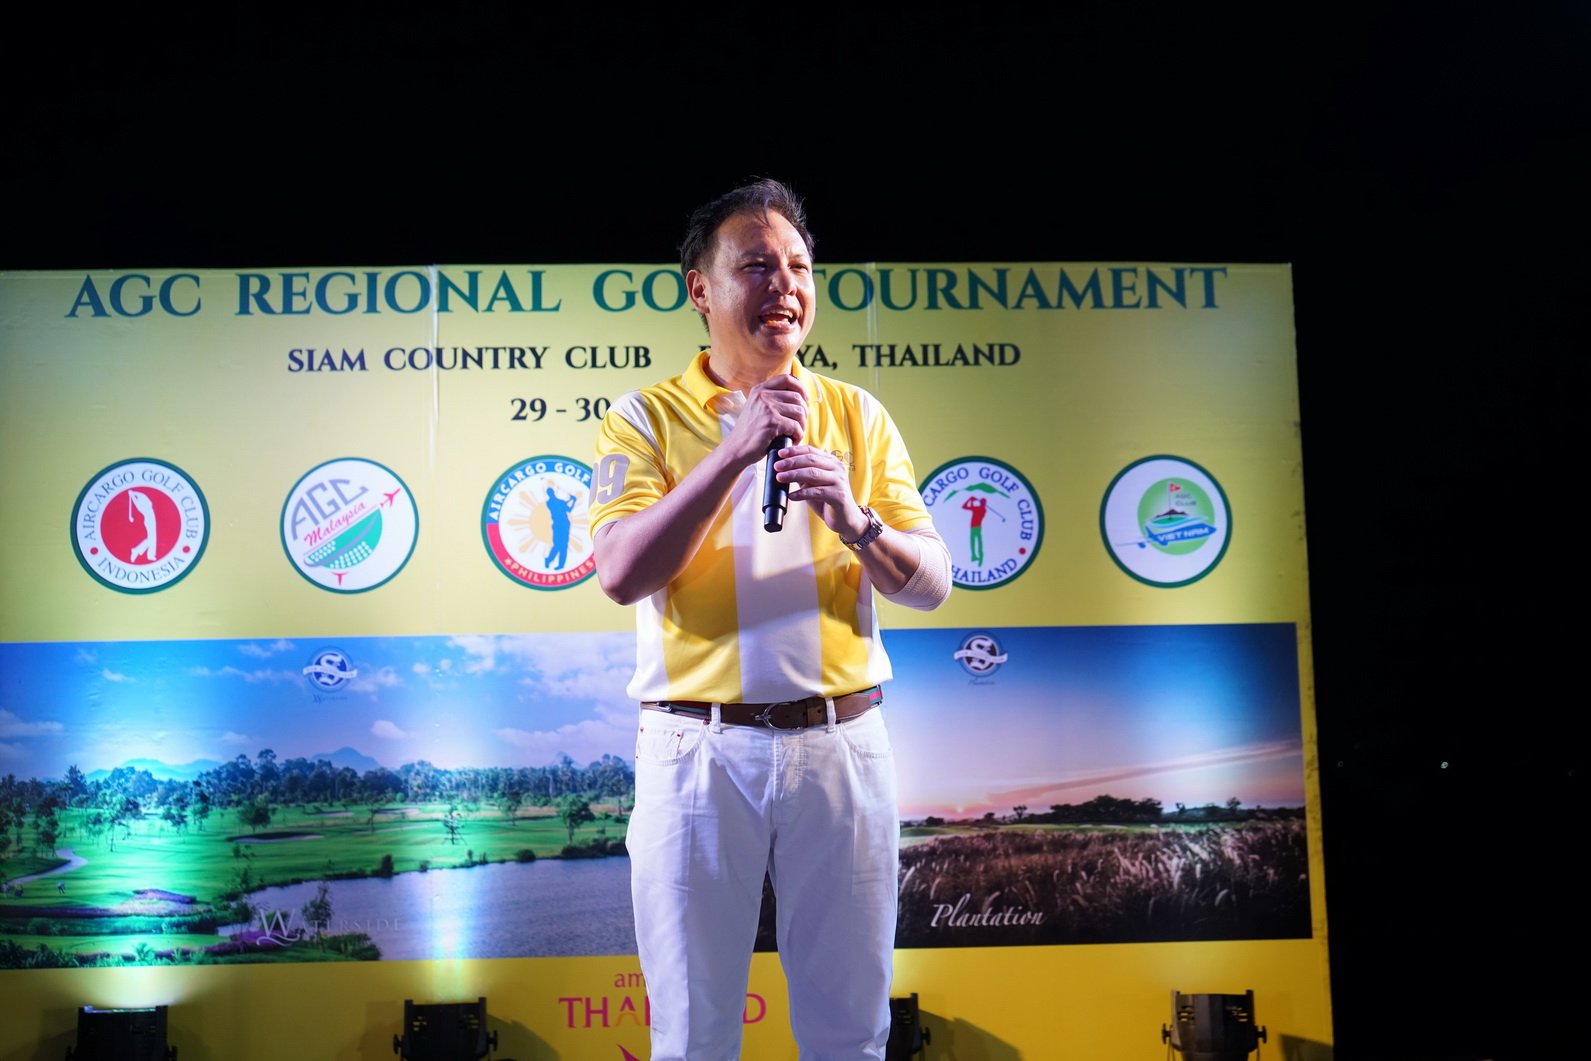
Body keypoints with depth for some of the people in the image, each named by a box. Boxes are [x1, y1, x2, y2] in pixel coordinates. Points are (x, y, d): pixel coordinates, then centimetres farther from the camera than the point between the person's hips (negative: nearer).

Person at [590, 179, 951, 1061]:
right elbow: (621, 573, -12)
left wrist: (856, 521, -15)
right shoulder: (645, 418, 2)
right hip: (697, 749, -2)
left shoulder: (858, 416, 9)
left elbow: (932, 583, 5)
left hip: (840, 743, 2)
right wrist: (735, 451, -16)